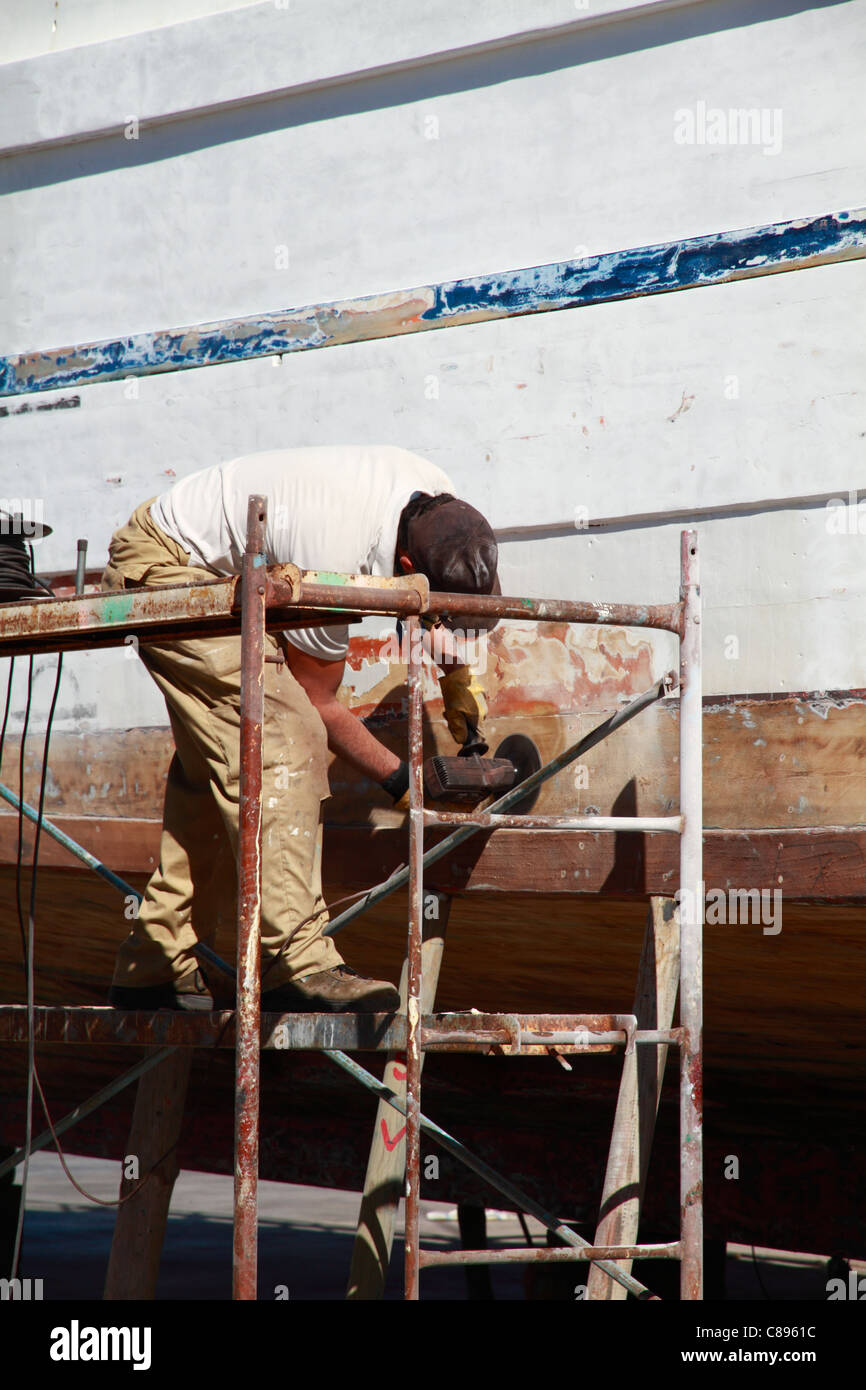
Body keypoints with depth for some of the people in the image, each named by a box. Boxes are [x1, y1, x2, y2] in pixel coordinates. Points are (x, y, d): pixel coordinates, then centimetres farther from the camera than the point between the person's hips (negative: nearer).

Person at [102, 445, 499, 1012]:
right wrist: (400, 780, -13)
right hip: (166, 566, -10)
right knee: (279, 738, -23)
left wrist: (457, 676, 10)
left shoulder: (442, 506, -13)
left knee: (213, 768, 8)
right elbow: (317, 703, -20)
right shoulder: (335, 564, -36)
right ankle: (296, 963, -29)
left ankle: (153, 967, 12)